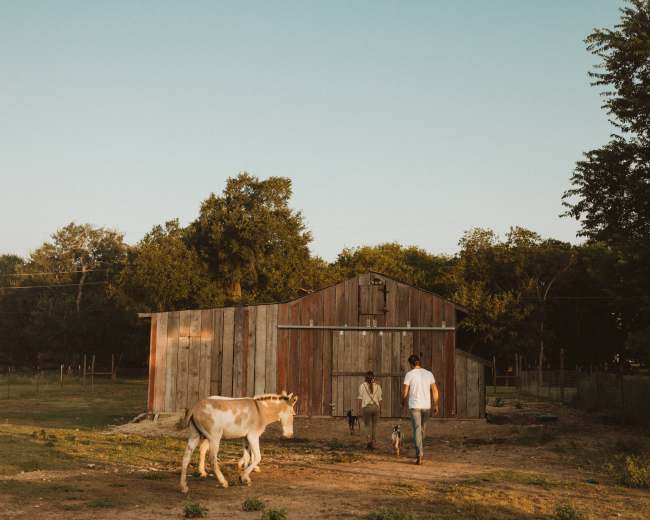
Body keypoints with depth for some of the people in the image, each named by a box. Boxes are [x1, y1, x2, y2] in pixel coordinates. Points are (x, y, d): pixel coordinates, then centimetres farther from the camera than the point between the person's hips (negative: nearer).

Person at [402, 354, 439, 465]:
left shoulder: (409, 374, -5)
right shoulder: (429, 374, 6)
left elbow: (405, 392, -4)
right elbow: (435, 391, 3)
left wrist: (403, 402, 15)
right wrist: (436, 405, 9)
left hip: (414, 406, -4)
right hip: (426, 406, 4)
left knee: (417, 430, -5)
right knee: (422, 429, 21)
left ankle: (419, 455, -16)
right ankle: (420, 452, 27)